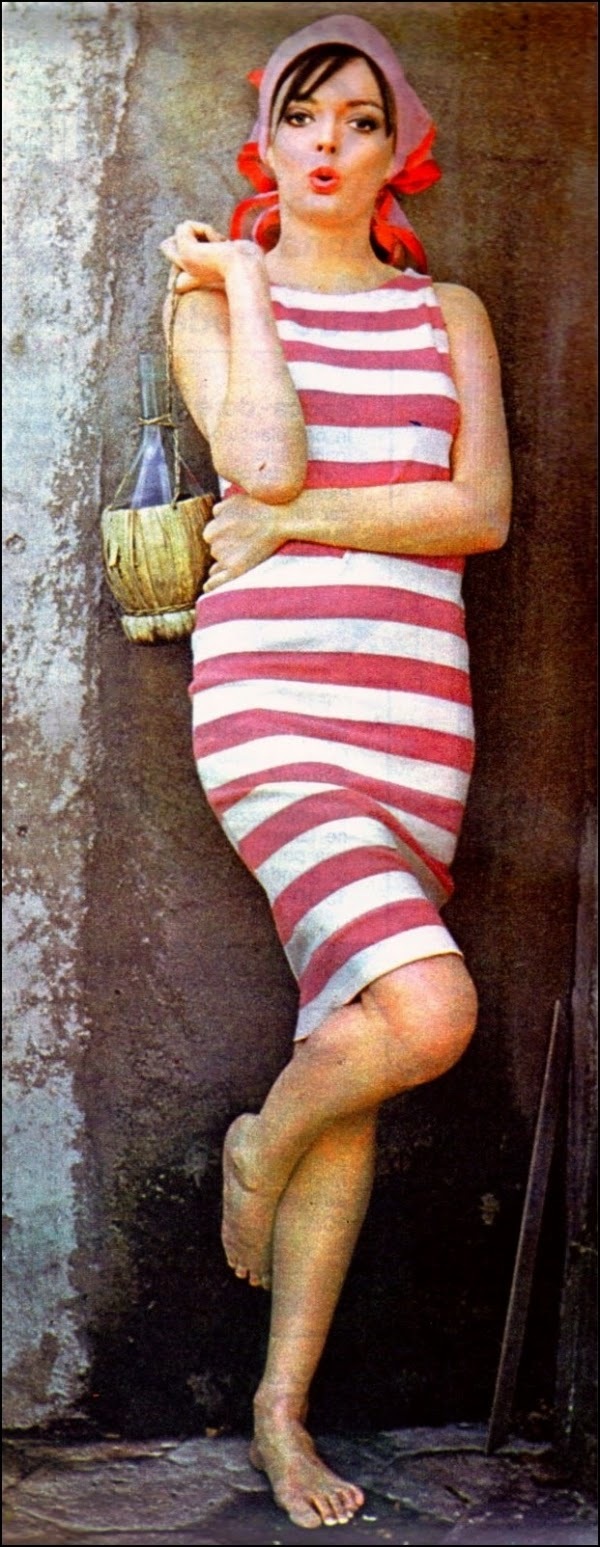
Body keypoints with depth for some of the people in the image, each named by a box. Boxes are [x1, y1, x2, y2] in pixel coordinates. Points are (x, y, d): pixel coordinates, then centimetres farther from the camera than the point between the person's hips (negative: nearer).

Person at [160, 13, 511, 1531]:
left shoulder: (449, 313, 15)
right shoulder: (212, 297, 8)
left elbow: (481, 510, 1)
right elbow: (268, 463, -11)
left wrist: (296, 523, -6)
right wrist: (243, 284, 0)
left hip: (416, 710, 4)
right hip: (269, 702, -4)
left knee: (351, 1065, 6)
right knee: (429, 1009, -24)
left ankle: (284, 1403, 20)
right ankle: (260, 1144, 10)